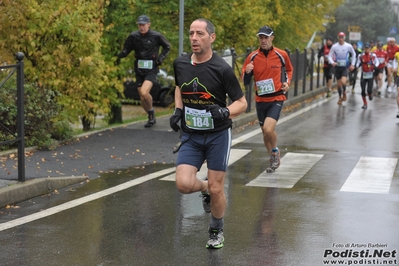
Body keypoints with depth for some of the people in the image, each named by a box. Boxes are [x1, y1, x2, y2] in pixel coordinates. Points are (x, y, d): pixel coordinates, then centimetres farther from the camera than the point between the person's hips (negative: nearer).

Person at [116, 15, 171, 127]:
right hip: (139, 69, 4)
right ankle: (151, 118, 28)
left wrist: (161, 57, -6)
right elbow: (127, 49, 8)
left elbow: (167, 47, 8)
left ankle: (151, 112, 2)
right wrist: (120, 55, -10)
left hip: (151, 69, -4)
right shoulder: (133, 36, -1)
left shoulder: (156, 36, -6)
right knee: (142, 97, 8)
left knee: (144, 92, -24)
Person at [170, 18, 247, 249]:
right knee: (184, 184, -13)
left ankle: (217, 231, 29)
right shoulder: (180, 64, -1)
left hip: (218, 135, -3)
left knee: (216, 189, 2)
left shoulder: (222, 69, -15)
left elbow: (242, 103, -8)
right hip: (191, 135, 3)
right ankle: (205, 188, 24)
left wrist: (226, 112, -28)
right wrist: (178, 110, 4)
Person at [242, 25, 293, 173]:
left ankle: (275, 151, 9)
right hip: (260, 100, 3)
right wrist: (247, 72, -22)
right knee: (265, 132, 13)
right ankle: (274, 160, 34)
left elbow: (289, 70, 16)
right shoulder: (252, 57, -3)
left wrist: (287, 82, -2)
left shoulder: (281, 55, -4)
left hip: (276, 98, -3)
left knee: (268, 129, -21)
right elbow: (245, 82, -1)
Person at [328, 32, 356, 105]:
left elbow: (354, 54, 10)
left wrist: (352, 64, 6)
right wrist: (332, 62, -22)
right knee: (339, 84, 9)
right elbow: (330, 56, -2)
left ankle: (344, 92, 8)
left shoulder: (348, 46, -6)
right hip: (337, 67, 2)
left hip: (345, 67, -2)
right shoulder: (334, 46, -5)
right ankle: (340, 97, 26)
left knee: (343, 82, -21)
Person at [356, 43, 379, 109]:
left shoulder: (373, 55, -3)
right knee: (363, 90, 0)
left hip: (370, 74, -1)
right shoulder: (361, 56, 0)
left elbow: (377, 62, 9)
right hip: (363, 74, 1)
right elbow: (358, 63, 9)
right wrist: (356, 66, -13)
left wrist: (375, 66, -12)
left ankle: (370, 94, 31)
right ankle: (365, 104, 14)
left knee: (369, 90, -7)